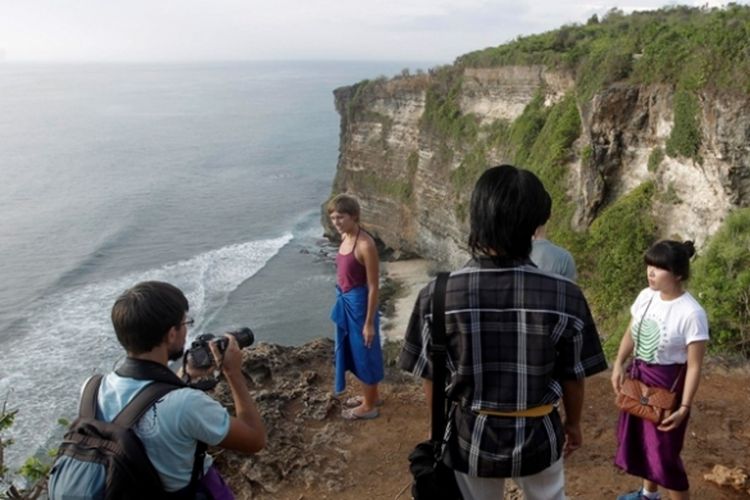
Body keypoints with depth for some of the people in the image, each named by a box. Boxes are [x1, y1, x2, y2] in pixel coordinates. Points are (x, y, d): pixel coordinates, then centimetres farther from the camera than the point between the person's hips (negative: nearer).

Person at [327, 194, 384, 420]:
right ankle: (372, 396, 41)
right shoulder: (345, 238, 3)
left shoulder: (365, 244, -23)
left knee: (364, 352, 7)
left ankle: (369, 406, 25)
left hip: (359, 303, -9)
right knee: (354, 351, 22)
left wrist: (369, 323, -18)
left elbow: (373, 287, -21)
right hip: (346, 302, 9)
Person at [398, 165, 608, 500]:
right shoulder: (565, 296, -21)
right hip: (538, 435, 1)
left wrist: (442, 432, 10)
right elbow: (573, 377, -7)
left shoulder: (438, 296, -21)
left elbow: (432, 379, -9)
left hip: (470, 437, 0)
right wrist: (573, 424, 14)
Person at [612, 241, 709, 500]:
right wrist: (619, 364, -3)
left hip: (668, 383, -7)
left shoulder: (691, 313, -23)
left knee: (664, 451, 2)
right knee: (639, 438, 22)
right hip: (638, 377, 7)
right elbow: (631, 333, 9)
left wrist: (684, 407, -21)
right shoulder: (645, 296, -4)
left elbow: (694, 366, -20)